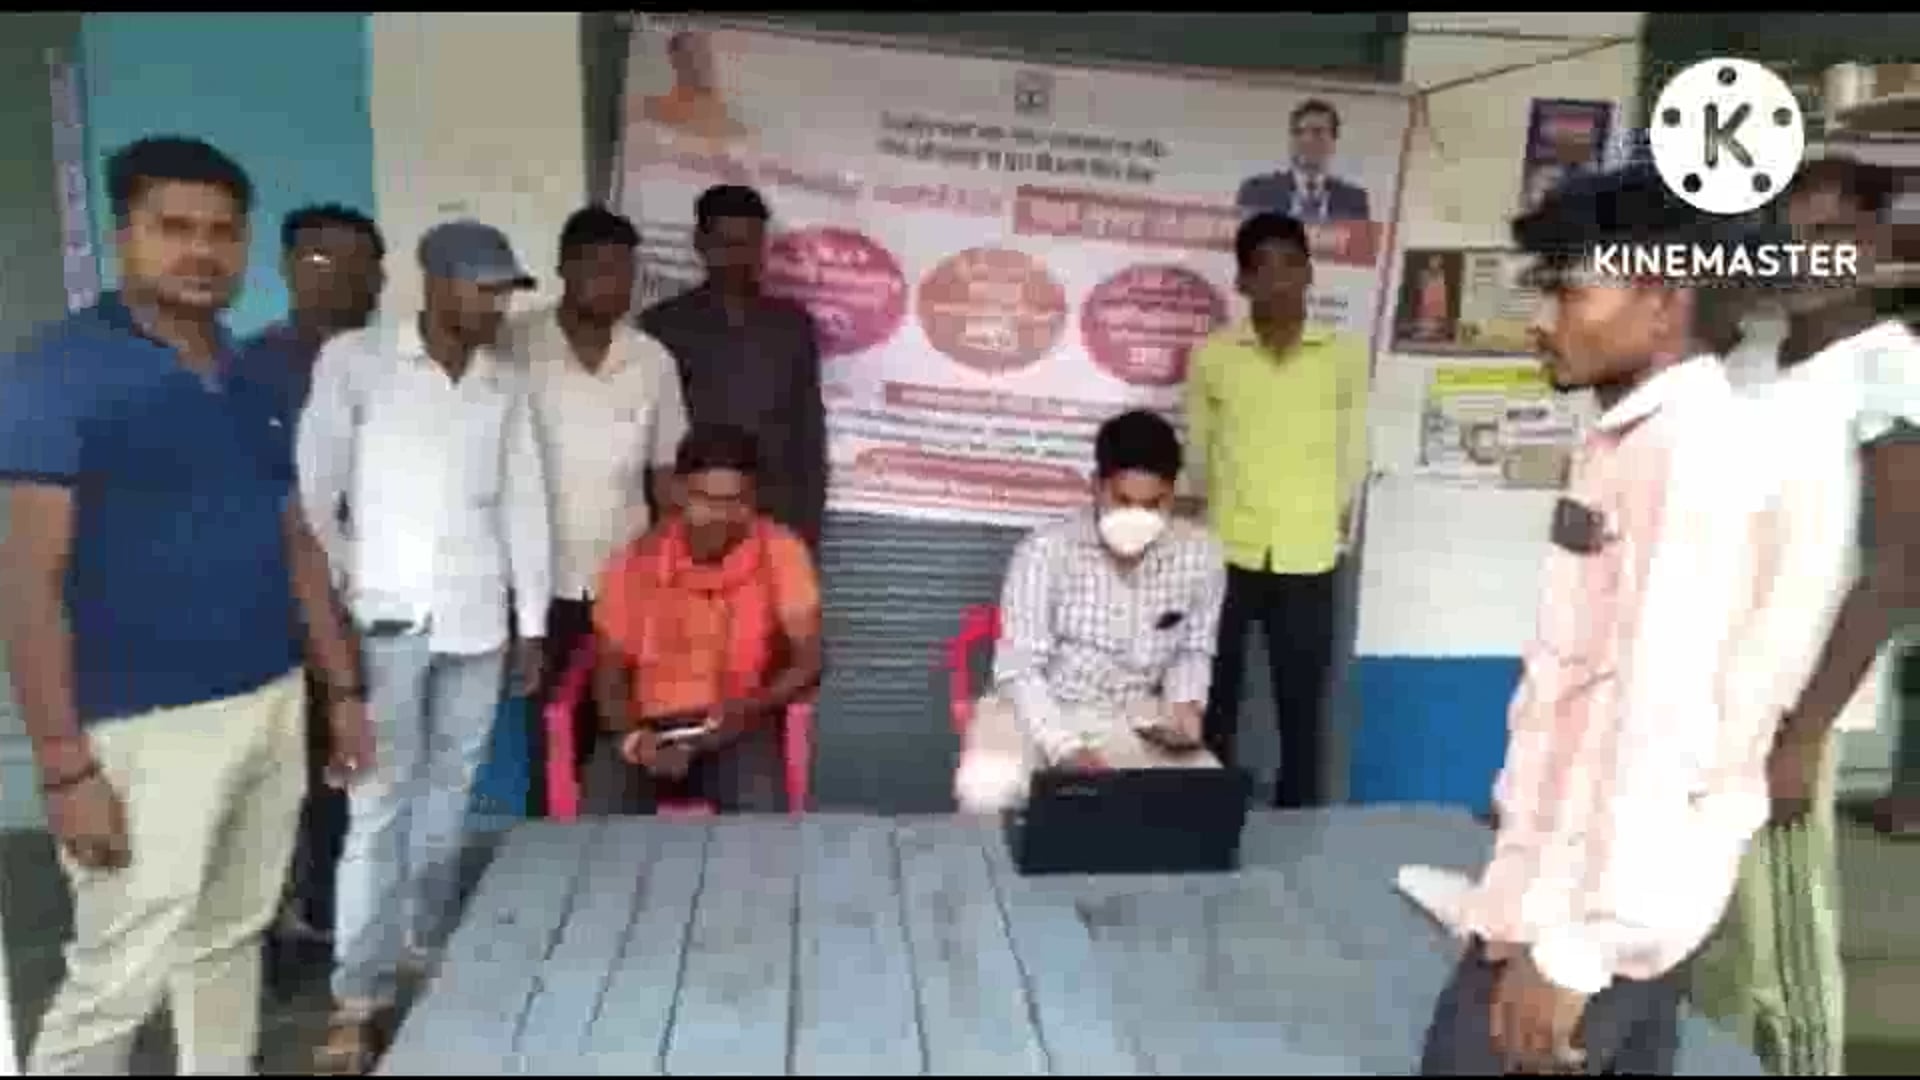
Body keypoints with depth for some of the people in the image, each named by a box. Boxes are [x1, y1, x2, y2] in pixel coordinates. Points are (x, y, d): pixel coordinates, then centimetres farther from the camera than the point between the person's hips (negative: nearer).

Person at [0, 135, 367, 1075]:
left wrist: (343, 687, 12)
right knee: (118, 980, 1)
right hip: (147, 728, -6)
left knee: (231, 941, 18)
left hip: (272, 706, 6)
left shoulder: (254, 385, 10)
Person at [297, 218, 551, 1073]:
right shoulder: (353, 361, -2)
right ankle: (359, 996, 7)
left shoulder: (506, 384, 9)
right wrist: (331, 604, -6)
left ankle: (428, 948, 29)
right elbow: (312, 491, -2)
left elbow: (524, 505, 10)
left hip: (478, 622, 4)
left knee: (448, 794, 12)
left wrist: (532, 621, 9)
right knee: (380, 805, -2)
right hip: (385, 619, -4)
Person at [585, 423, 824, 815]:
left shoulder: (781, 552, -8)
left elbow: (808, 661, -6)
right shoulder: (635, 563, -5)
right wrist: (633, 738, -17)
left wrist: (750, 709, -24)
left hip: (739, 724, -1)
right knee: (602, 817, -26)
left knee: (761, 812, -30)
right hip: (648, 723, 1)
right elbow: (611, 674, 3)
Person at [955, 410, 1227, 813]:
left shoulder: (1201, 556, -9)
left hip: (1134, 721, 3)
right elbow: (1019, 668, -17)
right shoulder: (1045, 550, -18)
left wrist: (1185, 702, -12)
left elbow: (1194, 651, 9)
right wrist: (1066, 750, -30)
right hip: (1039, 710, -2)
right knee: (987, 788, -32)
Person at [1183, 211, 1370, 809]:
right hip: (1226, 554, 0)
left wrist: (1326, 522, 10)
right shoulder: (1211, 355, 0)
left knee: (1303, 713, 7)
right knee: (1214, 709, 7)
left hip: (1307, 561, 0)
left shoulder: (1346, 355, 2)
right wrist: (1223, 513, 9)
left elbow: (1353, 452, 9)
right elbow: (1198, 451, 9)